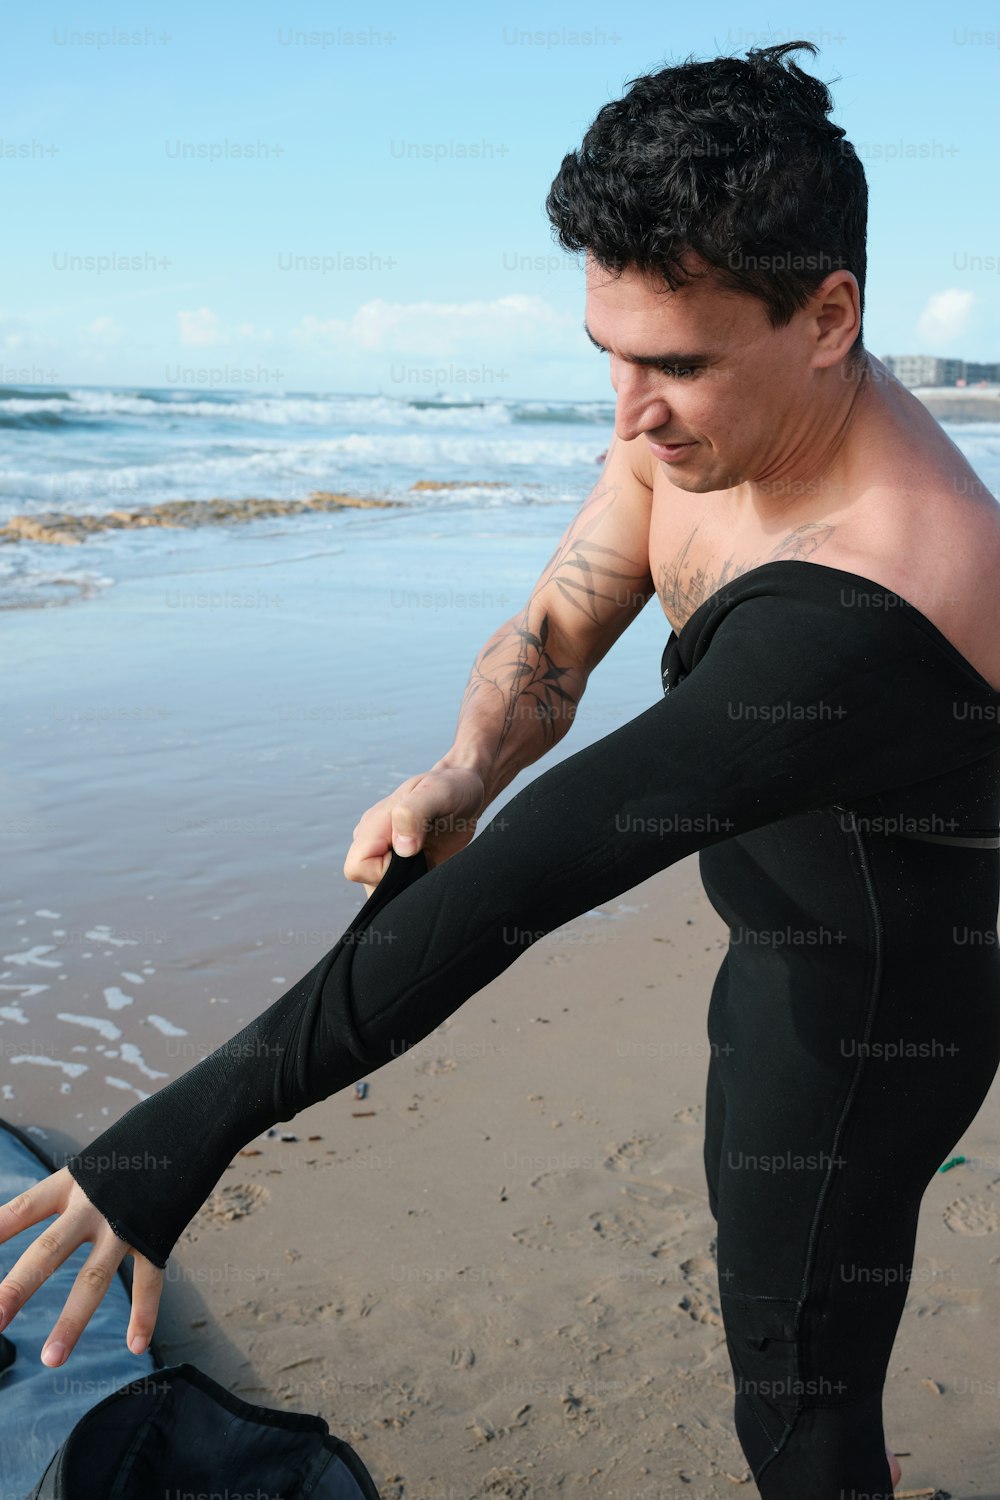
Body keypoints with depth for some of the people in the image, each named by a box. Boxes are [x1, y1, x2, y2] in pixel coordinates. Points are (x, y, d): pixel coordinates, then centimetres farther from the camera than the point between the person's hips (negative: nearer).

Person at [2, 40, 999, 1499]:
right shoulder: (689, 425, -11)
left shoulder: (869, 601, -40)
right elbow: (553, 629, -6)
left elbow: (550, 866, -45)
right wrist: (460, 775, -30)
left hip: (871, 1008, -8)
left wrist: (206, 1118, -43)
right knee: (763, 1277, 30)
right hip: (780, 942, 9)